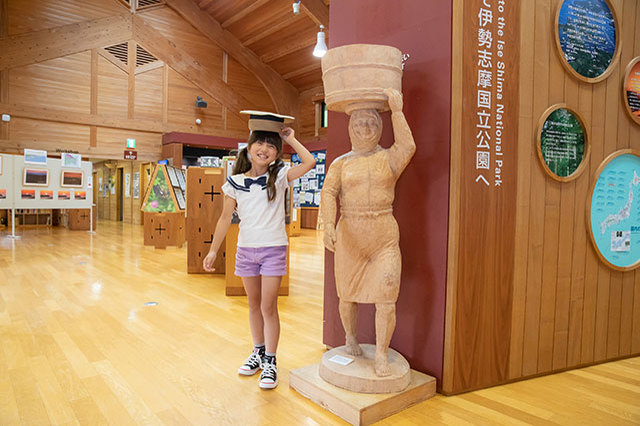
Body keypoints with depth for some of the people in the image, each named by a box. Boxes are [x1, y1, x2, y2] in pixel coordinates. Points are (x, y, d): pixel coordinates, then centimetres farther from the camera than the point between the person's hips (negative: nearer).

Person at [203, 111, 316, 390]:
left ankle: (270, 361, 13)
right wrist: (213, 250, 5)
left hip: (273, 249, -3)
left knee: (268, 306, -1)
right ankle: (258, 352, 33)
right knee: (254, 305, 15)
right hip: (246, 249, 3)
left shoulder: (279, 176, -4)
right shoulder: (235, 182, 1)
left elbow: (309, 162, -18)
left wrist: (290, 139, -7)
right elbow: (226, 217, 6)